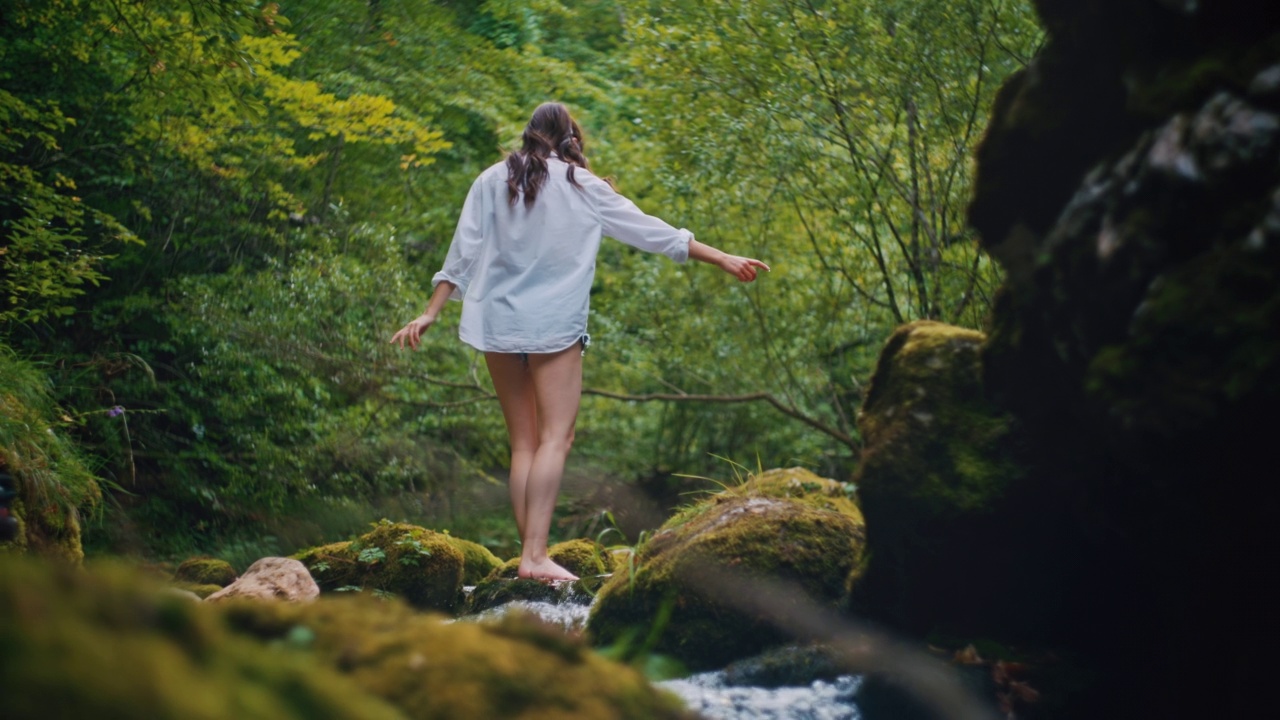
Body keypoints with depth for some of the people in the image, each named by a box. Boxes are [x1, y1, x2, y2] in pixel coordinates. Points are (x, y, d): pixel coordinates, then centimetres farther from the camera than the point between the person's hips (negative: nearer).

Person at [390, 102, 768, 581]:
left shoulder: (492, 181, 8)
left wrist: (430, 314, 10)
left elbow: (461, 253, 6)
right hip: (554, 325, -4)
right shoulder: (582, 187, 2)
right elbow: (652, 232, 5)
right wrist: (723, 259, 11)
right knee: (555, 438, -6)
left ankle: (529, 552, 2)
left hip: (498, 325, 4)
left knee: (523, 443, 8)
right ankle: (535, 555, -18)